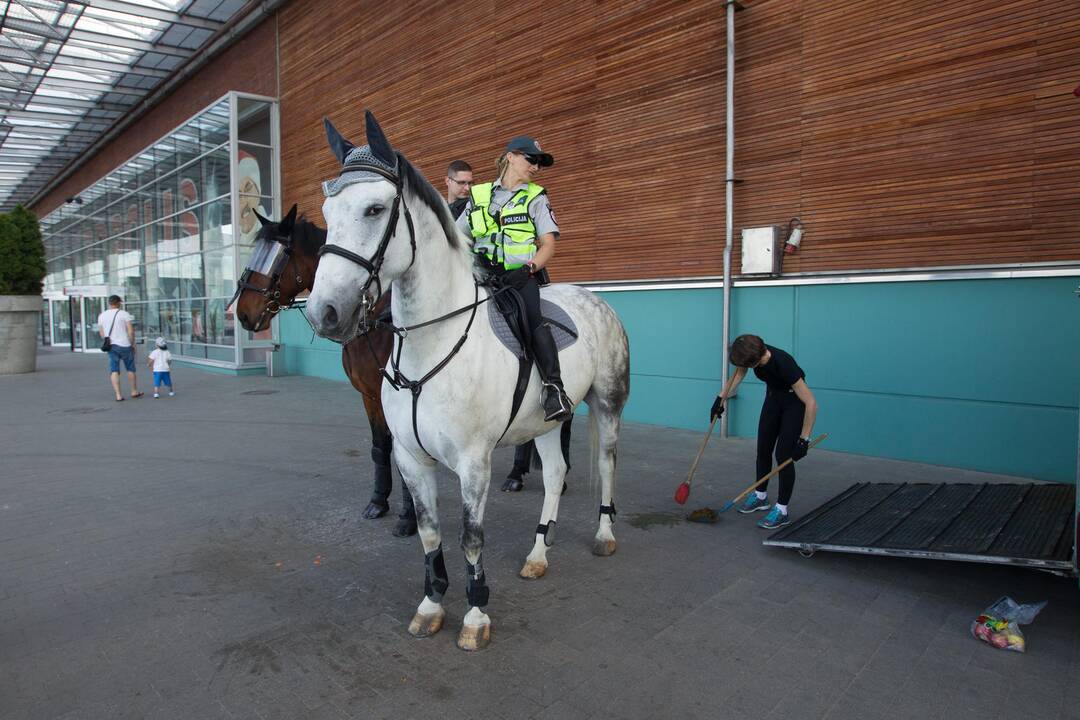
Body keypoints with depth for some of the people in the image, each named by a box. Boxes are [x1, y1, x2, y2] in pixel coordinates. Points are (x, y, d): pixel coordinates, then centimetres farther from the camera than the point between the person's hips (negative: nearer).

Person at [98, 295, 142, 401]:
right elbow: (131, 331, -12)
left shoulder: (102, 315, 7)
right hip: (125, 345, -3)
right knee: (130, 369, 11)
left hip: (111, 346, 3)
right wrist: (132, 344, -2)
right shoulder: (124, 314, -7)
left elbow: (101, 334, 11)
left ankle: (118, 395, -3)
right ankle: (134, 391, 21)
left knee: (114, 371, 3)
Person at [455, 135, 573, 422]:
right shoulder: (479, 195, 19)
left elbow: (549, 244, 5)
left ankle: (554, 389, -31)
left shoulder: (536, 198, 14)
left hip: (520, 276, -2)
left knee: (532, 322, -29)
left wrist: (528, 269, -12)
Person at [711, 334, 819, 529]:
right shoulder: (751, 353, -21)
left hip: (795, 403, -7)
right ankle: (760, 496, 29)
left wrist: (804, 440, -31)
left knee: (783, 454, -8)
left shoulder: (782, 363, -38)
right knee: (763, 449, 11)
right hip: (773, 397, 7)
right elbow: (738, 375, 3)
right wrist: (721, 399, 0)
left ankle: (781, 510, 3)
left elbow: (811, 403, -34)